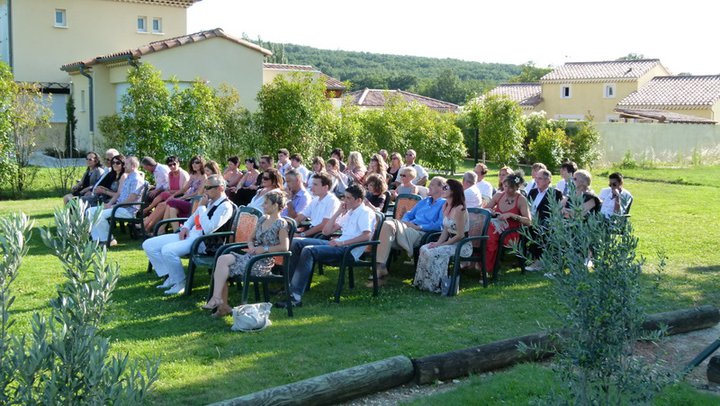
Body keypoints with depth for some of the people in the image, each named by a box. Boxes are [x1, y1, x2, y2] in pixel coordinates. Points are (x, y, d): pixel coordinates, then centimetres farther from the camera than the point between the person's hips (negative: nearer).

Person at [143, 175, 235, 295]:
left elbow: (208, 229, -23)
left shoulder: (225, 206, -13)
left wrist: (202, 207, -14)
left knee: (168, 250, -33)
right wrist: (185, 227, 7)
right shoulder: (210, 201, 14)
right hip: (189, 234, 10)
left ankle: (181, 283, -12)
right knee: (148, 245, 3)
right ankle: (172, 277, 6)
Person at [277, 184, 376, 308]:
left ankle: (295, 297, -35)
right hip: (338, 245, 9)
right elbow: (326, 231, 22)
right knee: (296, 242, -1)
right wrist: (338, 212, 13)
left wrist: (342, 243, -20)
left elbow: (366, 236, -19)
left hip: (349, 250, -9)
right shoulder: (348, 213, 26)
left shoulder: (366, 213, -1)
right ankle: (287, 284, -7)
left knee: (308, 251, -29)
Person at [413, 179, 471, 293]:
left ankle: (435, 285, -11)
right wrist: (438, 242, -5)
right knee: (424, 249, -10)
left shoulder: (459, 209, -20)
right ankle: (422, 283, -4)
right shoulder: (445, 207, 7)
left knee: (434, 253, -25)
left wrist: (441, 244, -16)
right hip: (451, 242, 8)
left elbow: (460, 235, -20)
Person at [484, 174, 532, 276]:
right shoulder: (498, 195, 8)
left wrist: (511, 215, -20)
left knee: (490, 241, -33)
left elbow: (528, 221, -12)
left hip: (511, 232, -4)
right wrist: (490, 211, -3)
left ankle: (488, 270, -18)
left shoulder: (521, 200, -4)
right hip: (495, 228, 4)